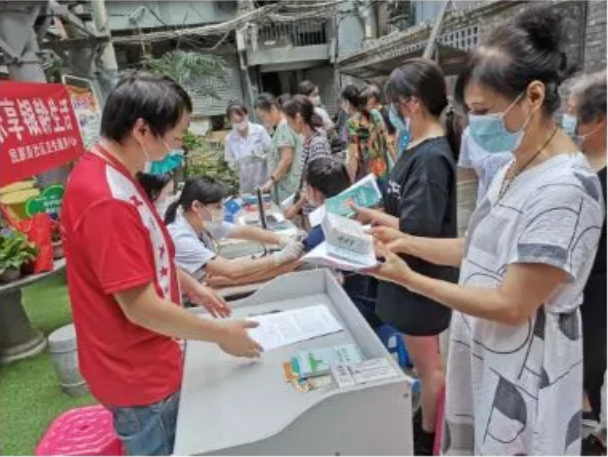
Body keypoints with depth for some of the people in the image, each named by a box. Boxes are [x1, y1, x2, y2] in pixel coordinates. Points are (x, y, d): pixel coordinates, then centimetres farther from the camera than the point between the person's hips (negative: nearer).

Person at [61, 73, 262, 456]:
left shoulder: (113, 175, 2)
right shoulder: (106, 198, -31)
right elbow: (141, 307, -28)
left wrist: (189, 285, 10)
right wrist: (221, 334, -17)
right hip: (139, 376, -9)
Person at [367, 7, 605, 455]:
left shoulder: (564, 188, -25)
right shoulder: (517, 166, 3)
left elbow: (512, 306, -24)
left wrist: (410, 279, -24)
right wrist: (407, 241, -2)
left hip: (524, 374, -8)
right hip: (483, 352, 8)